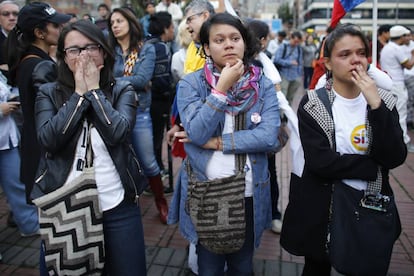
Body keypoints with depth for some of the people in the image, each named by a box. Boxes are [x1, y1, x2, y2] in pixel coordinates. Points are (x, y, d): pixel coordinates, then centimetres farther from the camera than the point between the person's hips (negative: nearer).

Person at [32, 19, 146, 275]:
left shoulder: (123, 90, 0)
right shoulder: (48, 93, 2)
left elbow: (118, 133, -16)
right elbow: (49, 139, -13)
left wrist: (94, 90, -10)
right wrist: (79, 93, -11)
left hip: (117, 207, 0)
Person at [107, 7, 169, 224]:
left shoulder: (147, 49, -1)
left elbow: (142, 79, -15)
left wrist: (112, 81, -18)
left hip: (139, 113, -2)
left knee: (148, 162, 5)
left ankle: (161, 203, 25)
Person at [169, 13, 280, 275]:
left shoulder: (263, 85, -2)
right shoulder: (191, 84, -6)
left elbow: (269, 136, -14)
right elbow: (197, 134, -19)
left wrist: (218, 141, -16)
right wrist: (222, 88, -21)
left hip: (249, 194, 1)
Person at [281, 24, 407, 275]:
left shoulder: (383, 101, 0)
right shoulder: (313, 105, -11)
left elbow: (394, 158, -13)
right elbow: (319, 161, -22)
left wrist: (375, 105, -21)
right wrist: (375, 166, -15)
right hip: (321, 209, -3)